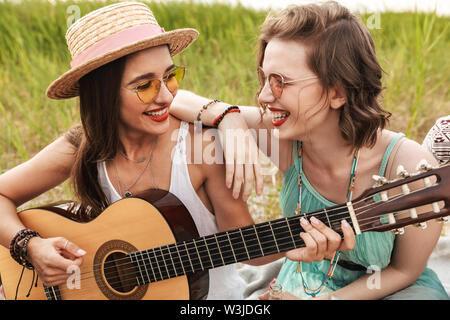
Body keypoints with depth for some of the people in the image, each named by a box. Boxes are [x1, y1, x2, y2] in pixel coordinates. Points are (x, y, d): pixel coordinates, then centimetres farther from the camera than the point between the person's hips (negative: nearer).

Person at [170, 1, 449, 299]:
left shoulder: (412, 168, -28)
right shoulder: (284, 133, -19)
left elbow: (403, 271, -12)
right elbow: (169, 98, -14)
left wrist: (328, 298, -21)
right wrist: (228, 117, -32)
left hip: (389, 289, -2)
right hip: (300, 283, 3)